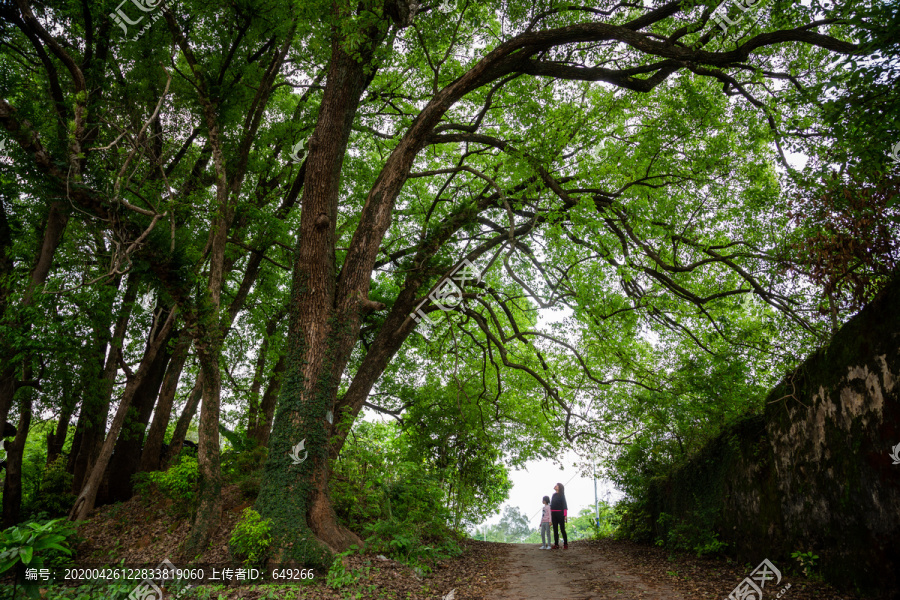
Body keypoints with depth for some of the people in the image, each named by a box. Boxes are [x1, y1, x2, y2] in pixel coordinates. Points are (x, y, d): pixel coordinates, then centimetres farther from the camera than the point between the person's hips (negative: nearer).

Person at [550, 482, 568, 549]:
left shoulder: (562, 495, -3)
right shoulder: (554, 495, 15)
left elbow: (564, 505, -9)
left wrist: (565, 515, -15)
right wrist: (550, 514, 11)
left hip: (560, 513, -6)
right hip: (553, 514, 6)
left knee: (562, 529, -2)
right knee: (555, 529, 5)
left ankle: (565, 544, 4)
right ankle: (556, 545, 8)